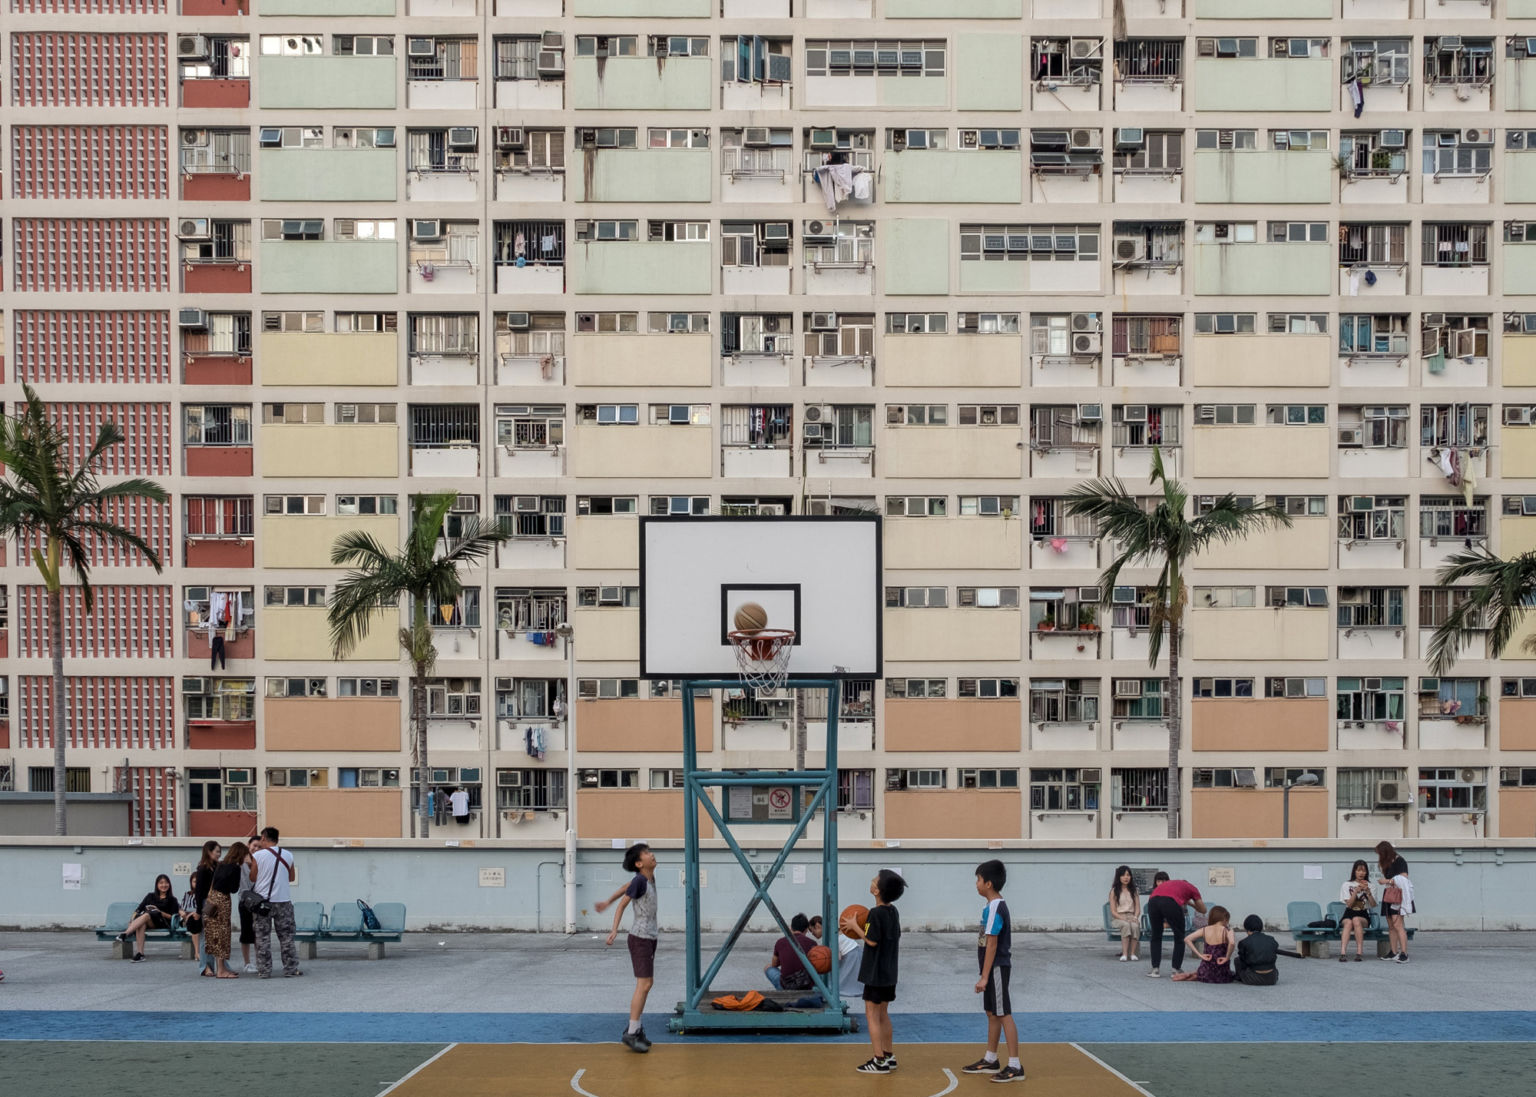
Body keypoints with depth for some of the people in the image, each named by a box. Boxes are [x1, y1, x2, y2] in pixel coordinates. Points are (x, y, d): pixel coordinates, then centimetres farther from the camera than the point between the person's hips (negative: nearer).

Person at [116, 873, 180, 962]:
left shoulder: (172, 900, 16)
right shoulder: (151, 896, 24)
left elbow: (172, 917, 4)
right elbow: (138, 909, 15)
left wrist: (159, 912, -9)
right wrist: (133, 917, -4)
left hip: (161, 923, -2)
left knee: (146, 915, -35)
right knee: (141, 925, -36)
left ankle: (125, 933, -51)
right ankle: (139, 954, -47)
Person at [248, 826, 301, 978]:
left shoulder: (257, 855, -7)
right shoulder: (288, 855, 2)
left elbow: (252, 878, 0)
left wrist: (249, 864, 17)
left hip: (264, 901, -2)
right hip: (284, 901, 2)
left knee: (263, 937, 4)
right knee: (286, 936, 8)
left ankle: (264, 971, 3)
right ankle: (290, 970, 8)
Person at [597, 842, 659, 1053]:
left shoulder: (649, 878, 7)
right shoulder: (640, 881, -16)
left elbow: (625, 888, 18)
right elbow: (623, 903, -14)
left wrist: (607, 902, 28)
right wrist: (614, 929, -20)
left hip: (650, 937, 9)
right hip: (640, 938, -9)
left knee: (647, 984, 12)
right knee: (644, 984, -12)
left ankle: (636, 1028, 19)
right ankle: (631, 1034, -10)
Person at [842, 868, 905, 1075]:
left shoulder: (876, 913, -20)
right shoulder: (892, 911, 7)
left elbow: (872, 941, -20)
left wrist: (855, 927, -7)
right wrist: (860, 929, 16)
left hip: (876, 973, -9)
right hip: (889, 972, 9)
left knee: (872, 1014, -3)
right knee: (883, 1014, 18)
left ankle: (879, 1061, -3)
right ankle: (888, 1056, 23)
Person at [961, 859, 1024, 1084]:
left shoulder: (994, 909, -19)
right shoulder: (996, 906, 12)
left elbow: (991, 944, -21)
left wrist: (984, 977, -21)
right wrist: (985, 974, 21)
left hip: (997, 968, -10)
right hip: (994, 969, 10)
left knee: (1004, 1014, -7)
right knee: (992, 1013, 17)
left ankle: (1015, 1067, -5)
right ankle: (990, 1060, 27)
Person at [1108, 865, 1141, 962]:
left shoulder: (1134, 891, 16)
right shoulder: (1114, 891, 6)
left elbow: (1137, 909, 11)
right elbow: (1113, 911, -1)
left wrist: (1135, 917, -11)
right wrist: (1123, 918, -16)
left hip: (1132, 917, 2)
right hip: (1118, 918, -2)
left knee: (1135, 926, -35)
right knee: (1126, 925, -38)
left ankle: (1132, 953, -36)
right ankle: (1124, 954, -43)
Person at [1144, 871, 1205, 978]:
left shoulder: (1168, 884, 41)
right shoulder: (1192, 888, 33)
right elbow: (1203, 910, 37)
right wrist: (1190, 903, 54)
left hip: (1153, 901, 4)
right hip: (1170, 902, -3)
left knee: (1156, 937, 23)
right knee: (1179, 937, 17)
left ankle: (1155, 969, 19)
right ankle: (1176, 970, 20)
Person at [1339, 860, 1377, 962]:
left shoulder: (1370, 886, 12)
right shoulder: (1347, 885, 10)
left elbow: (1373, 905, 0)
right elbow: (1349, 904, -2)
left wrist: (1368, 892, -14)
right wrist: (1356, 891, -15)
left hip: (1363, 916, 0)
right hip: (1348, 914, 0)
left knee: (1356, 920, -36)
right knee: (1348, 922, -36)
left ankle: (1360, 952, -39)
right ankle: (1343, 952, -47)